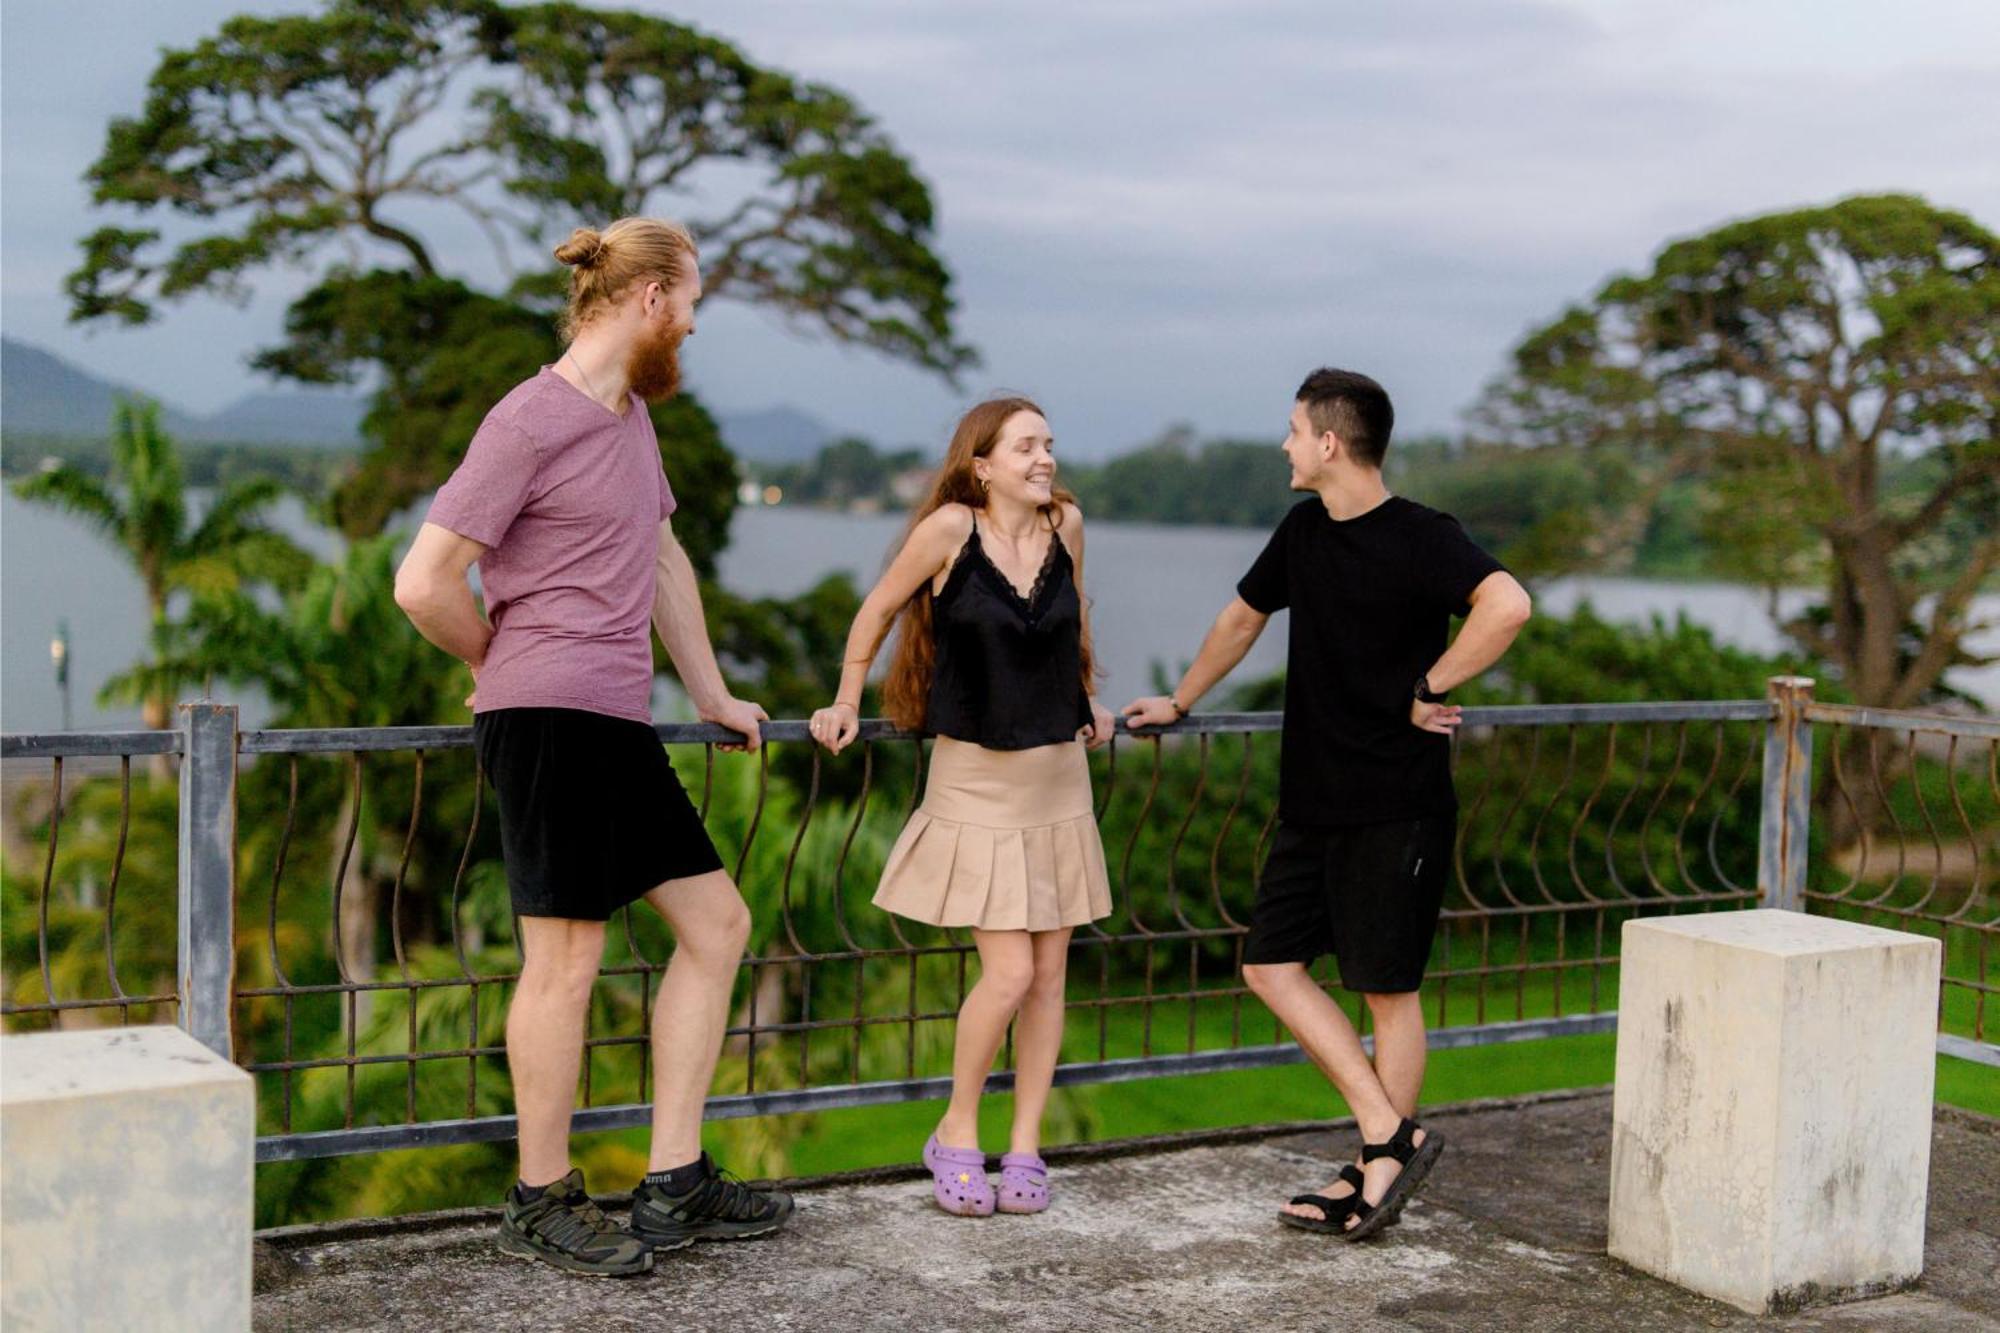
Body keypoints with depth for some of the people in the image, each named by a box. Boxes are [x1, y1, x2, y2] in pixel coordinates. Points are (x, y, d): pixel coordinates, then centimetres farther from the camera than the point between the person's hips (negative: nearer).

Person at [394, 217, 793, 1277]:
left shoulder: (631, 415, 18)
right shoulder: (531, 421, -10)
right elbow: (423, 583, -13)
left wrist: (712, 693, 30)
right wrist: (511, 668, 3)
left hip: (620, 725, 9)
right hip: (549, 721, -9)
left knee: (716, 923, 9)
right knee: (566, 957, -5)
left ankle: (674, 1186, 14)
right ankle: (542, 1204, 9)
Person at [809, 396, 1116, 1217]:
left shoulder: (1065, 525, 0)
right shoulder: (950, 529, -13)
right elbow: (879, 609, 1)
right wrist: (846, 705, 7)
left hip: (1058, 776, 5)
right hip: (976, 779, -5)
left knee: (1049, 971, 6)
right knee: (1008, 972, -10)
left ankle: (1025, 1148, 17)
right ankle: (956, 1135, 11)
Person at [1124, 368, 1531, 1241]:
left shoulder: (1421, 538, -13)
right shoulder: (1303, 532, 10)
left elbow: (1507, 605, -30)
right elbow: (1242, 616, 26)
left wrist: (1428, 691, -22)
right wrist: (1179, 701, 35)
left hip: (1396, 808, -8)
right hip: (1312, 800, 8)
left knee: (1389, 990, 1)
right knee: (1270, 964, 5)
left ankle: (1378, 1167, 12)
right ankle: (1390, 1136, 8)